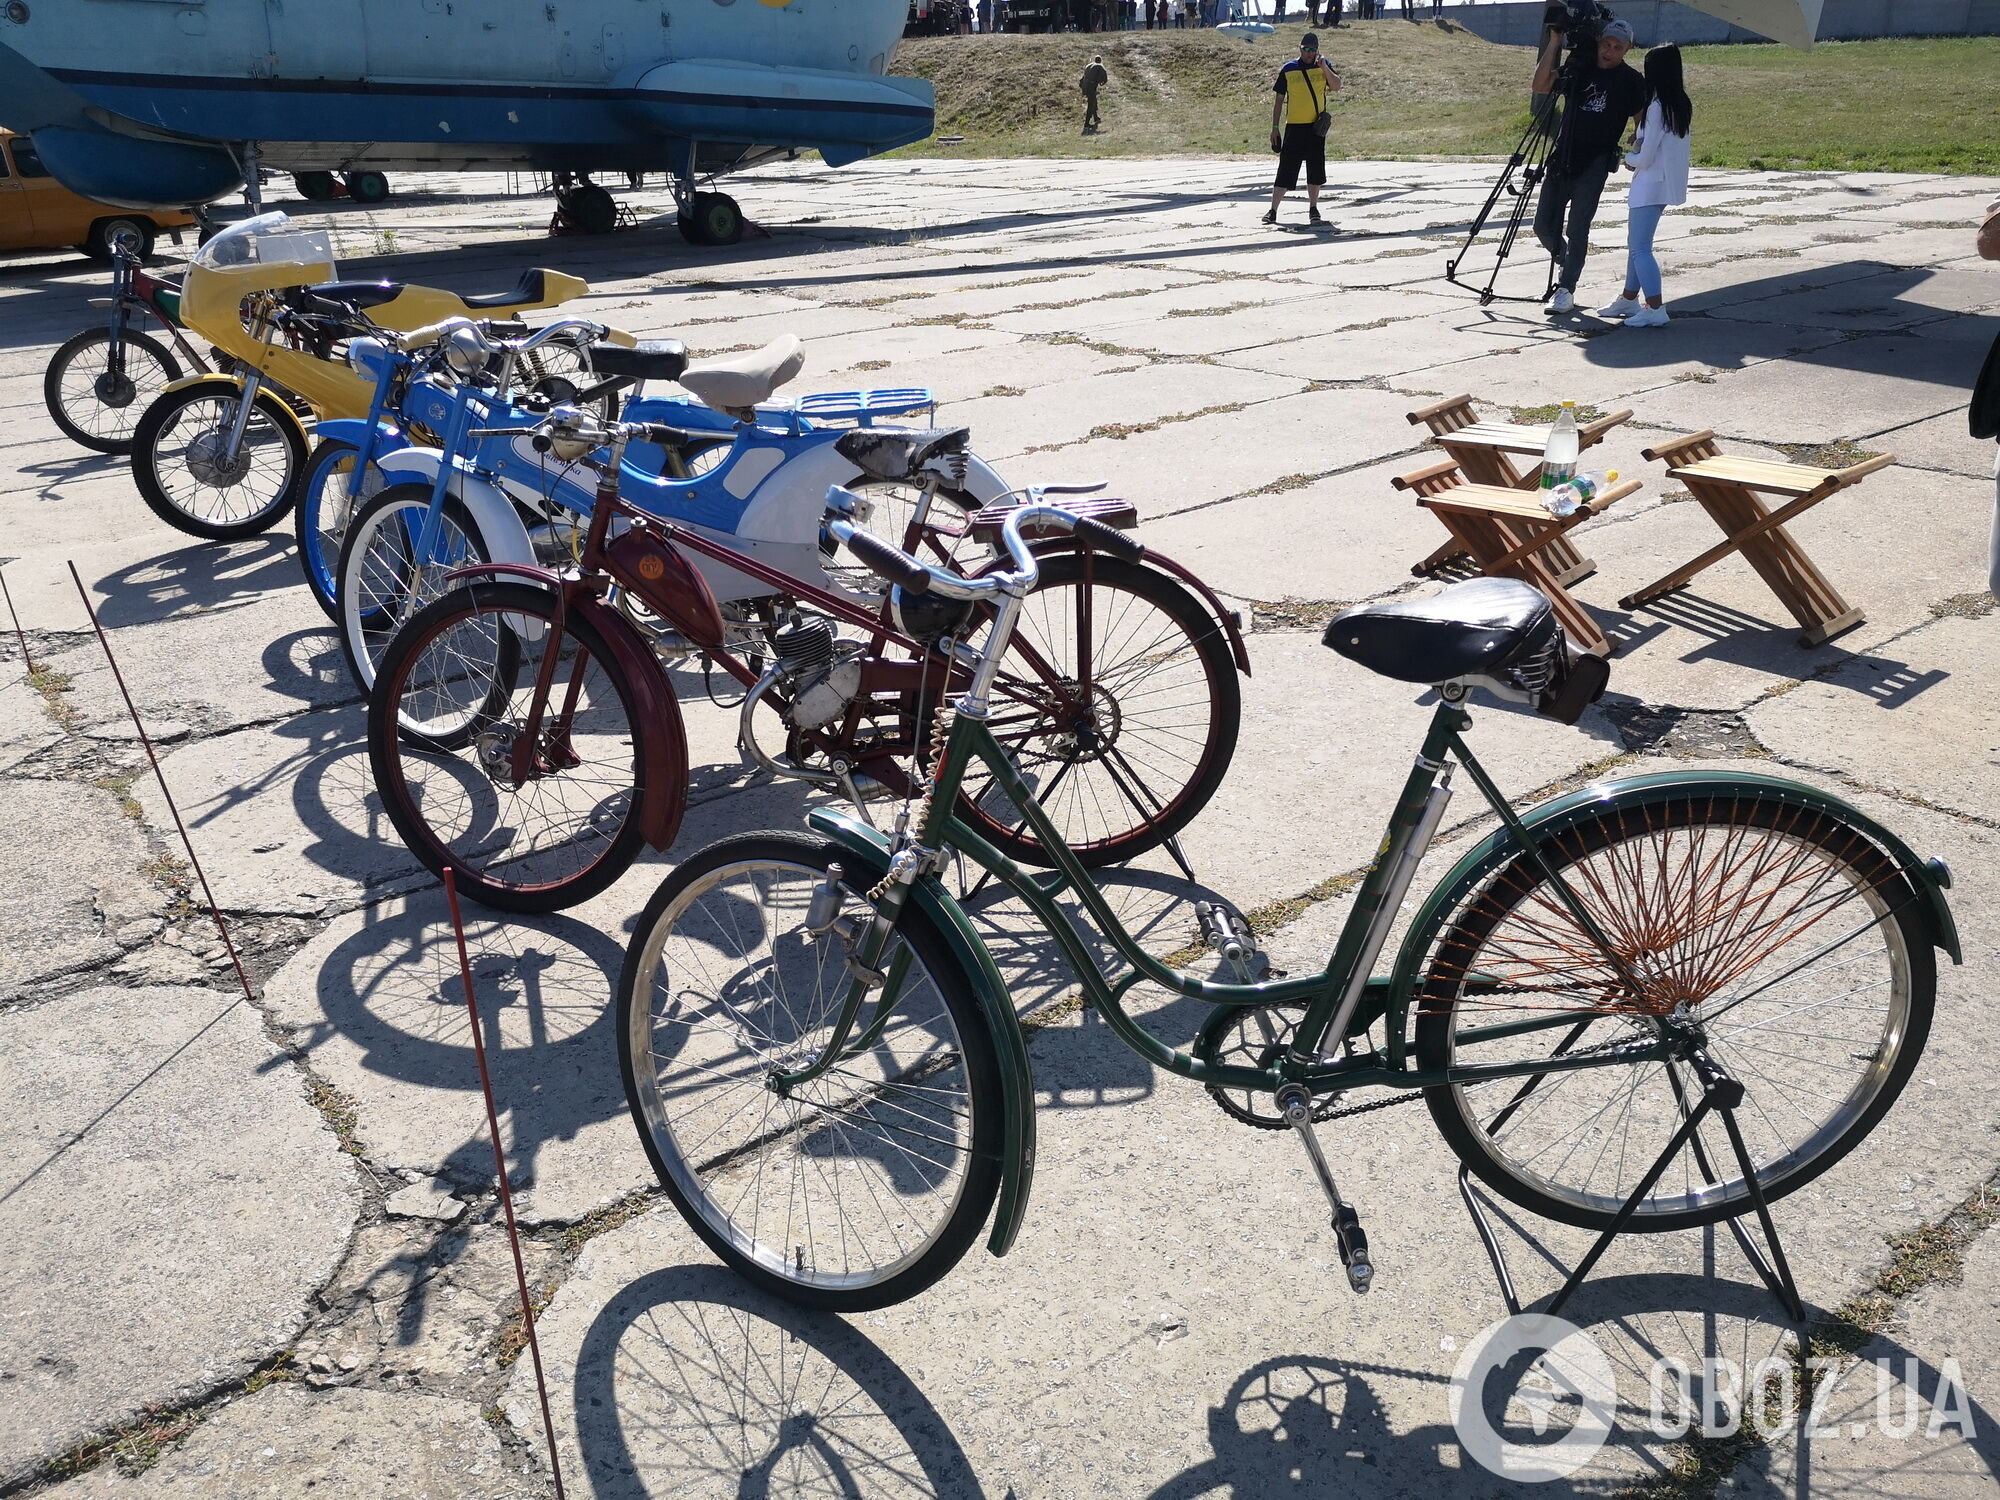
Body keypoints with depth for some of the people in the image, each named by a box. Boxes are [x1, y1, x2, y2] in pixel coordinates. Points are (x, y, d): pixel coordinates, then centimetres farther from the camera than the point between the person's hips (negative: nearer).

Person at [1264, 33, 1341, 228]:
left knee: (1315, 169, 4)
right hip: (1294, 126, -1)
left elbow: (1336, 86, -8)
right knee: (1286, 169, -3)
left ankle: (1313, 209, 15)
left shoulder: (1323, 66, 6)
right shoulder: (1288, 69, 4)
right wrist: (1275, 127, 2)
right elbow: (1279, 99, 7)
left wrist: (1325, 69, -20)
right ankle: (1273, 211, 1)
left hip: (1316, 126, 1)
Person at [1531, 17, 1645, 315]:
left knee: (1577, 228, -8)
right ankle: (1566, 264, 30)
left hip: (1594, 164, -3)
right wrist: (1554, 43, -10)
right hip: (1561, 157, 4)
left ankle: (1566, 288, 1)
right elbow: (1540, 86, -5)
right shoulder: (1578, 68, 7)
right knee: (1544, 226, 3)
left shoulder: (1631, 81, 1)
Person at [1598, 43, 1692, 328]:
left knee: (1640, 248, -9)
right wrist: (1639, 143, 9)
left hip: (1650, 185, -9)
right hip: (1667, 184, 9)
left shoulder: (1657, 107, -19)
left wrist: (1628, 157, 2)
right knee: (1636, 244, 19)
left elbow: (1645, 158, -18)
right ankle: (1629, 299, 28)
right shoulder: (1682, 104, 8)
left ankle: (1655, 308, -16)